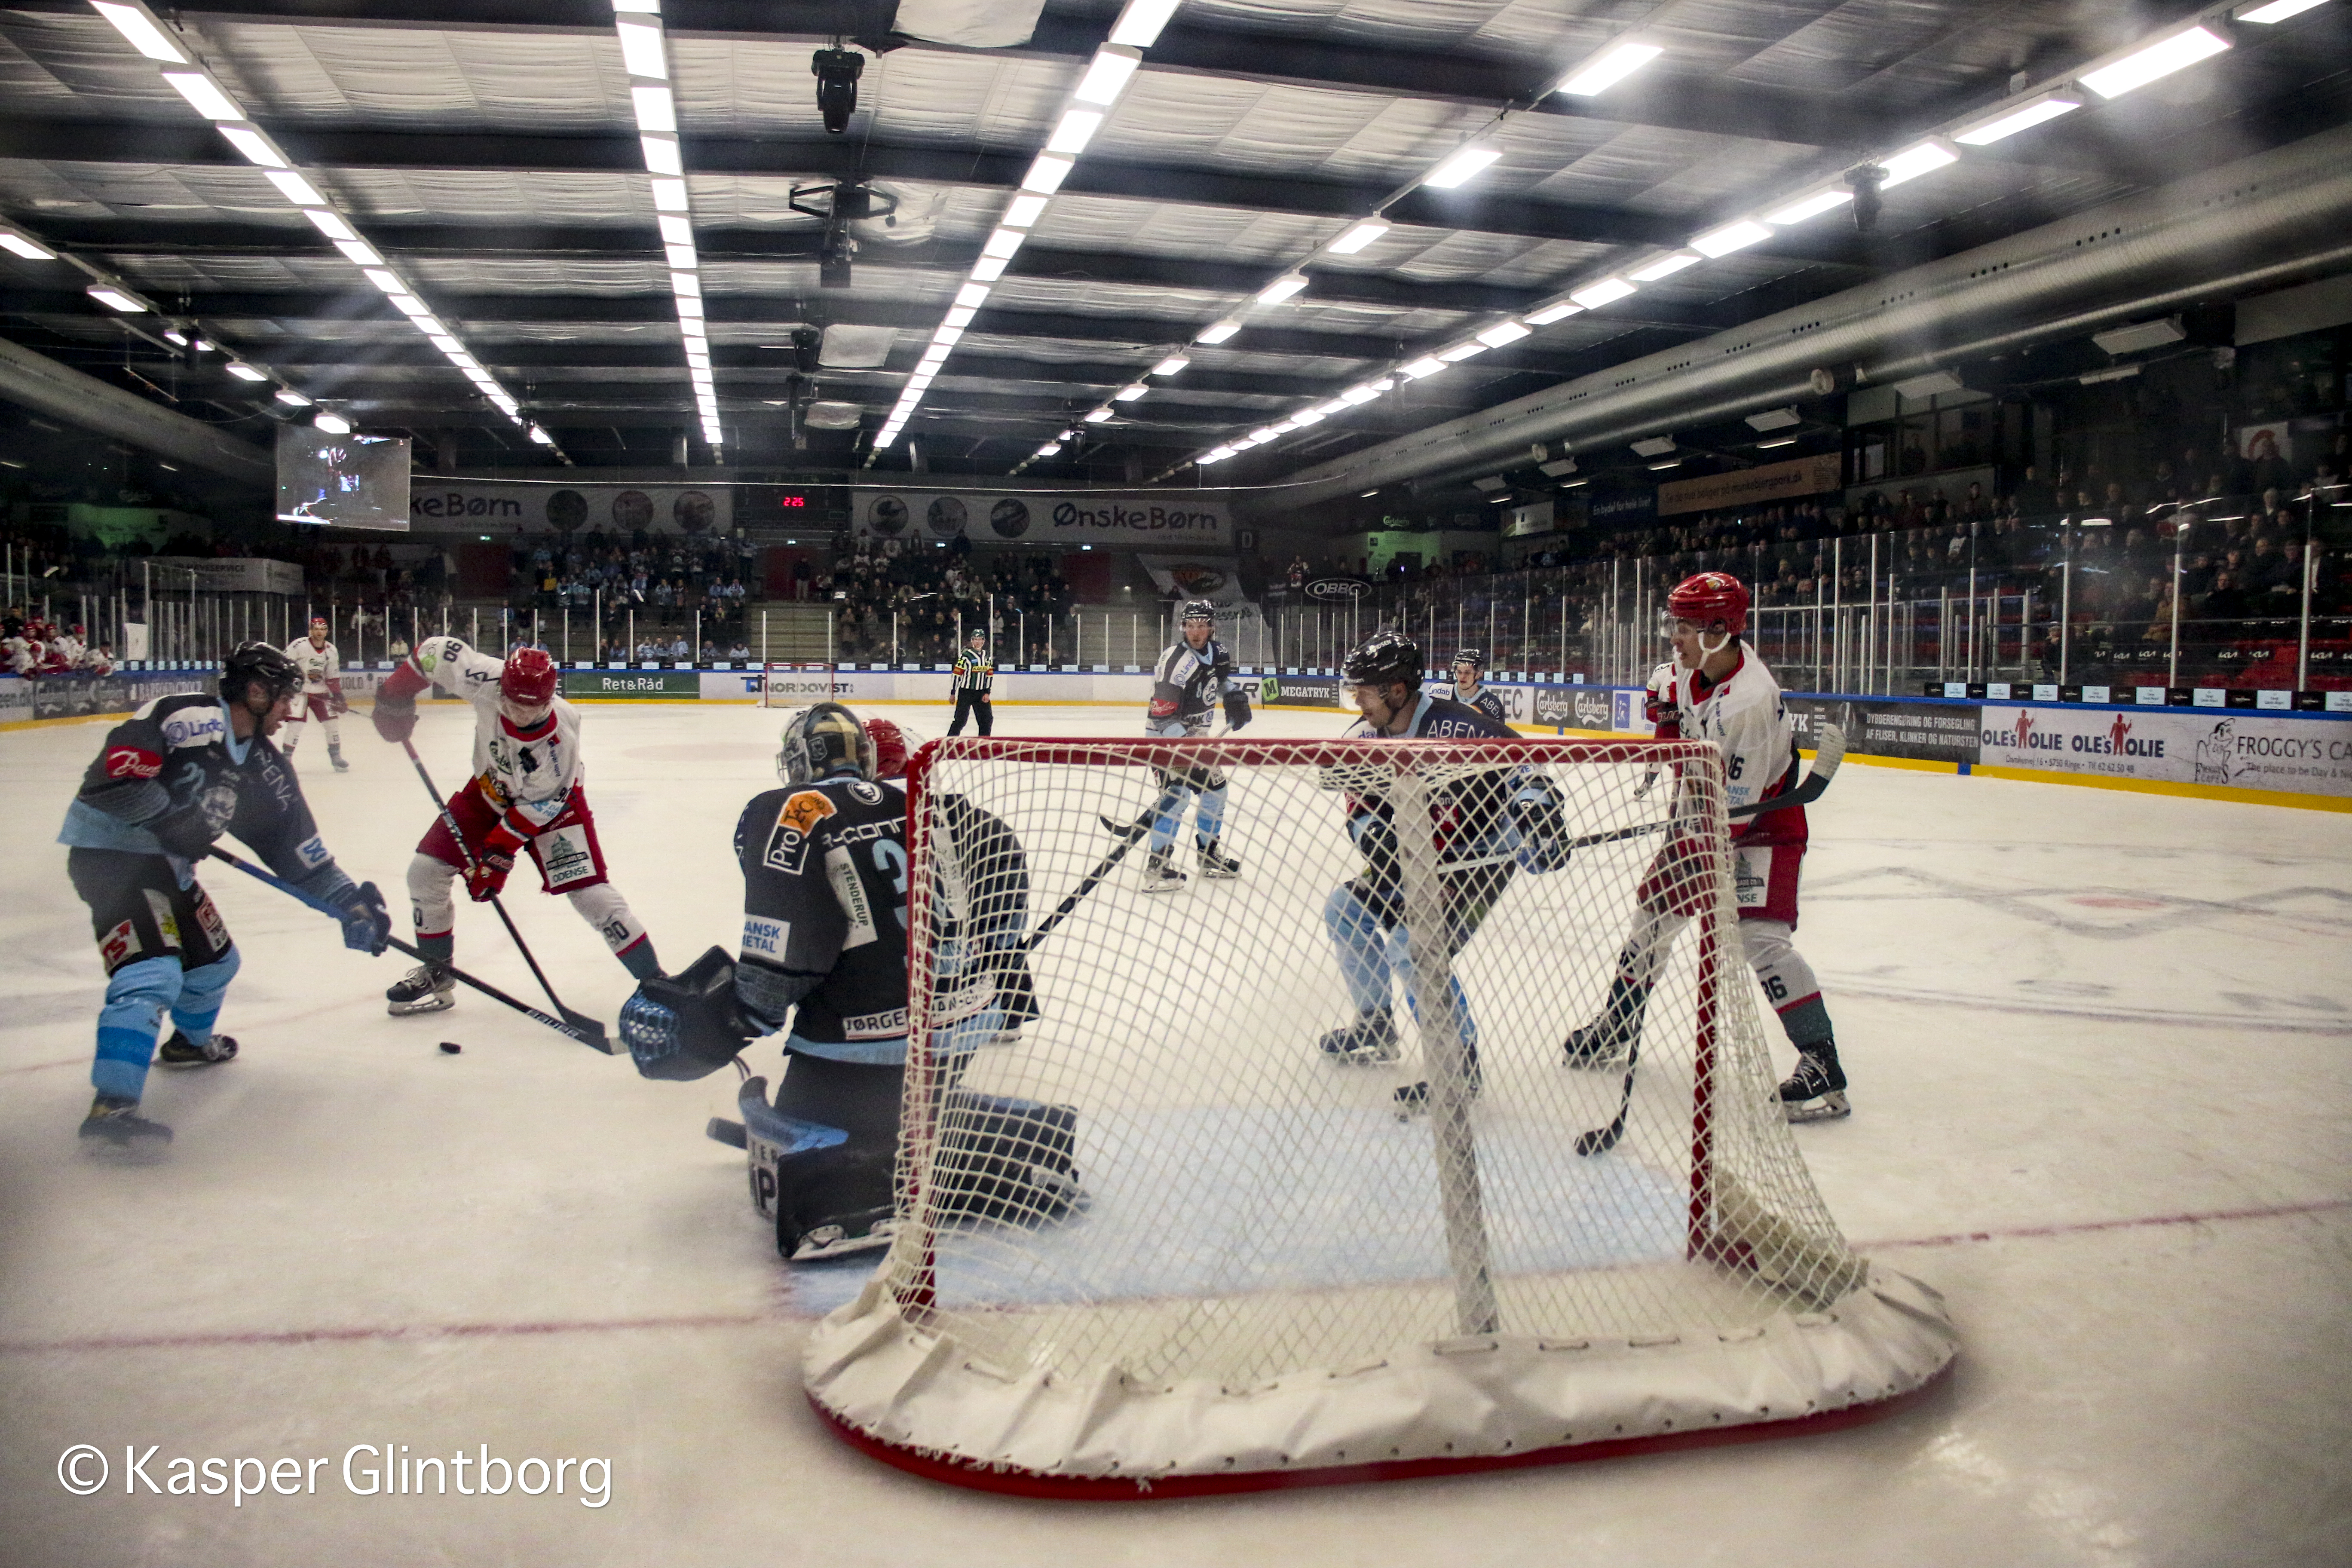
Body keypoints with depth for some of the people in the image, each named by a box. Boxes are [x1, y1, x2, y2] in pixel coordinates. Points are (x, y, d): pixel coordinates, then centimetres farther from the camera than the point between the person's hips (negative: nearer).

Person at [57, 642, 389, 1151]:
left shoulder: (261, 763, 9)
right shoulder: (188, 718, -18)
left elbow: (293, 840, 9)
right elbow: (116, 769, -28)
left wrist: (347, 900, 3)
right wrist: (172, 819, -24)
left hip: (162, 859, 10)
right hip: (109, 849, -10)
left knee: (215, 959, 23)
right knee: (154, 971, -23)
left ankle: (191, 1041, 52)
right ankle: (112, 1107, -28)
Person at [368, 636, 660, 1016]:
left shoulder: (558, 738, -37)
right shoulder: (486, 680, -31)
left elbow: (540, 805, -26)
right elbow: (439, 650, -13)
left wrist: (501, 851, -26)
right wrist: (397, 693, -9)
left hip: (550, 802, -5)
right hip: (491, 789, 5)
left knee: (590, 894, -18)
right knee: (425, 871, 0)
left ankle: (654, 981, -9)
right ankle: (436, 974, 20)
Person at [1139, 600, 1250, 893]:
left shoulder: (1217, 652, 1)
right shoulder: (1177, 660, -25)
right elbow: (1164, 714, -28)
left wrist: (1234, 694, 9)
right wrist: (1185, 744, -35)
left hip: (1194, 733, 9)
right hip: (1166, 736, -9)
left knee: (1214, 788, 14)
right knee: (1177, 792, -23)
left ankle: (1210, 856, 31)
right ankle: (1156, 866, -20)